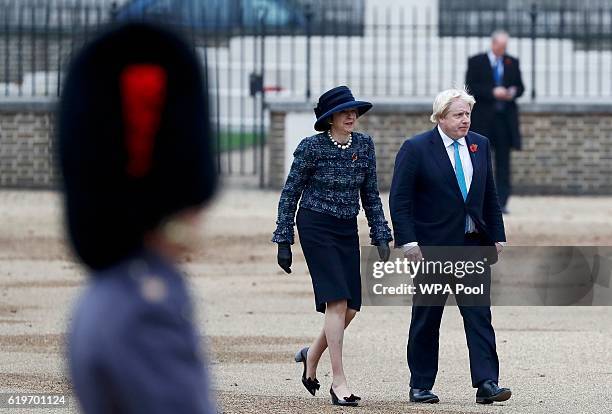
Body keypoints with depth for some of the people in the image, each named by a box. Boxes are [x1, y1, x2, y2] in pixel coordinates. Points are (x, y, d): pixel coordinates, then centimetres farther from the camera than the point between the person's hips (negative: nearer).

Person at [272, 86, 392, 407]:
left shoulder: (364, 145, 4)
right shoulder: (312, 147, -9)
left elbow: (370, 195, 12)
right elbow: (290, 194, -3)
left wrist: (381, 236, 4)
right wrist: (283, 241, -5)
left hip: (348, 230, 5)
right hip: (315, 227, -5)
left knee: (350, 308, 1)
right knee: (337, 301, -15)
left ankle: (312, 356, 28)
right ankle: (338, 382, -12)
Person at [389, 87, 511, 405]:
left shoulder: (480, 145, 10)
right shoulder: (416, 149, -7)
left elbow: (490, 196, 16)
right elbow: (399, 200, -8)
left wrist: (497, 236, 10)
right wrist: (408, 243, -16)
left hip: (473, 245, 4)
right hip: (432, 247, -4)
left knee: (479, 314, -5)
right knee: (426, 319, 5)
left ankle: (486, 383, -10)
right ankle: (420, 386, 13)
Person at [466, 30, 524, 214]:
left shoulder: (512, 63, 12)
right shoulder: (476, 62, 2)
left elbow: (520, 87, 14)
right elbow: (470, 88, -6)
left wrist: (513, 92, -9)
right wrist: (492, 93, -17)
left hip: (505, 119, 2)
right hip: (482, 118, -2)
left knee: (503, 162, -1)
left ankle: (501, 202, 0)